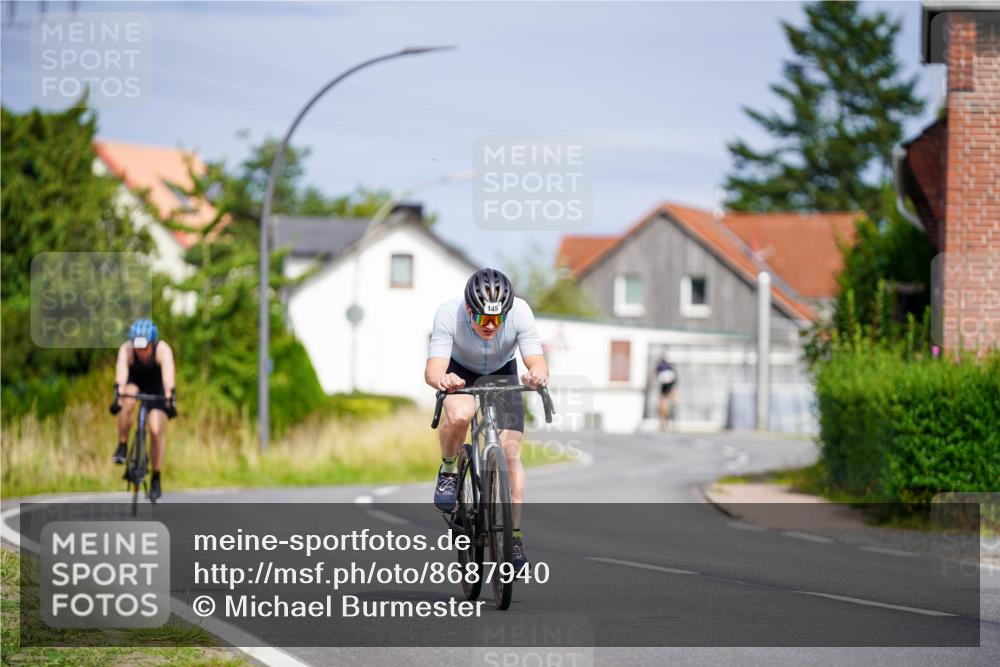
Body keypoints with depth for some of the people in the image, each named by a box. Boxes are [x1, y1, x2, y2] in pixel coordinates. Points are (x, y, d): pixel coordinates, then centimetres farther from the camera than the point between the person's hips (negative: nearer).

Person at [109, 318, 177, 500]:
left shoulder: (163, 350, -32)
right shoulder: (126, 349, -31)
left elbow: (168, 376, -45)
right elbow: (121, 374, -45)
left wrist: (170, 400, -59)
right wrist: (118, 396, -60)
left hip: (156, 388, 0)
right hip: (134, 384, 0)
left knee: (156, 430, -13)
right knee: (128, 401, -34)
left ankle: (156, 479, 0)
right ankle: (122, 446, -17)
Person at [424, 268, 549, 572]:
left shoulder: (520, 311, -32)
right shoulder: (449, 314, -35)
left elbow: (537, 361, -37)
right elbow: (433, 368, -41)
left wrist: (537, 373, -61)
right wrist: (441, 379, -65)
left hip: (502, 374, 1)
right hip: (461, 371, -1)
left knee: (510, 452, -13)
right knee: (459, 415, -35)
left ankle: (514, 535, -1)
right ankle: (448, 471, -4)